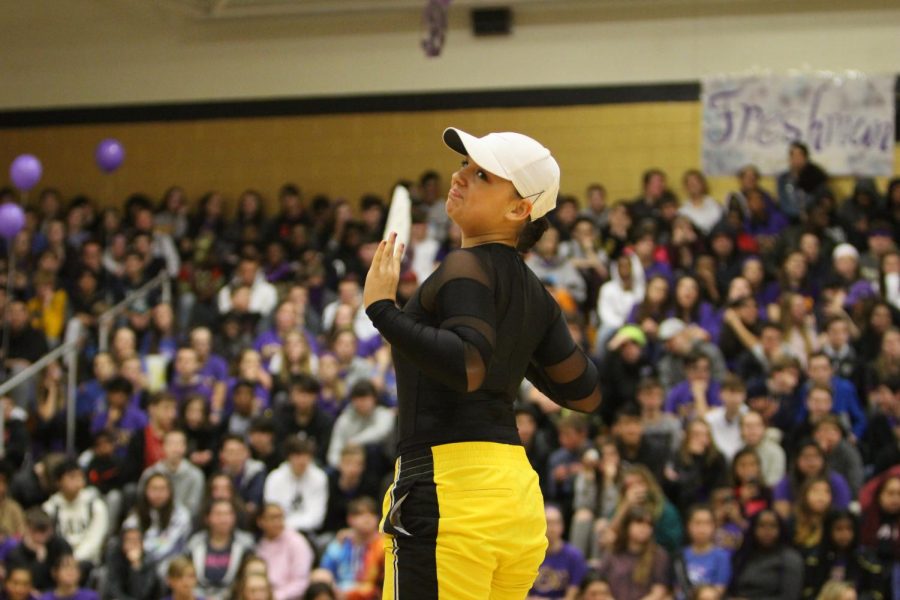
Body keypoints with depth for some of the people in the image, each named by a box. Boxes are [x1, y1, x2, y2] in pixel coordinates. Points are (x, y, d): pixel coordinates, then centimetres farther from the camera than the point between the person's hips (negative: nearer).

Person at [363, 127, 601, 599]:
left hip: (451, 488, -9)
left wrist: (382, 309, -18)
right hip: (518, 493, 9)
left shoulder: (465, 268, -8)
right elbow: (585, 394, 20)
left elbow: (467, 366, -24)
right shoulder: (532, 292, 16)